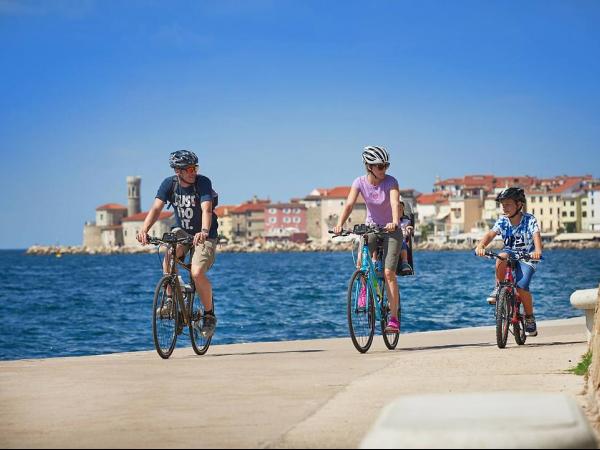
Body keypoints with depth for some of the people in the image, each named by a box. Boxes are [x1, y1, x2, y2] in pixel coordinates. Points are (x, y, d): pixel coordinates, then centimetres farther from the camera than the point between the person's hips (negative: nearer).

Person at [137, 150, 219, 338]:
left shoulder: (203, 183, -21)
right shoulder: (169, 183, -12)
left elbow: (206, 210, -35)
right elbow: (156, 208, -23)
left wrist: (204, 232, -55)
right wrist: (144, 229, -40)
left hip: (204, 235, -3)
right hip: (182, 231, 3)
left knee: (197, 274, -22)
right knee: (169, 254, -29)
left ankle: (209, 315, 0)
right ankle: (170, 300, -12)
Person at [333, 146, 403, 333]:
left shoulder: (390, 182, -18)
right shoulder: (360, 182, -12)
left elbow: (395, 203, -34)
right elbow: (349, 204, -22)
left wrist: (395, 222, -53)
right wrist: (339, 225, -39)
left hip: (390, 230, -2)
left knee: (388, 273, -11)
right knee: (361, 263, -24)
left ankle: (393, 318, -3)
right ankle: (365, 288, 9)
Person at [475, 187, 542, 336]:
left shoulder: (529, 220, -16)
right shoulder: (502, 221, -7)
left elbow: (536, 236, -32)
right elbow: (490, 234, -22)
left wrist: (537, 251, -53)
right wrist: (481, 246, -43)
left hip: (526, 257, -3)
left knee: (521, 287, -23)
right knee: (501, 258, -36)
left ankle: (530, 317, 0)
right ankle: (499, 288, -12)